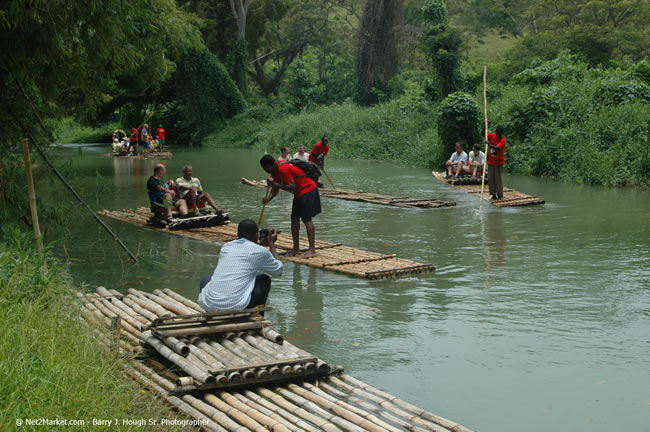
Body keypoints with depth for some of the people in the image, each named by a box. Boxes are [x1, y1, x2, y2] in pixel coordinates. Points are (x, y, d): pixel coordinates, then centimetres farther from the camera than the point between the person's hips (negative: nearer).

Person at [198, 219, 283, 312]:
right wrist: (271, 243, 35)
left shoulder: (226, 247, 19)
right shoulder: (259, 251, 6)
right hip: (236, 307, -3)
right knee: (264, 280, 21)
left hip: (208, 305, 4)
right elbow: (278, 270, 24)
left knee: (205, 279, 37)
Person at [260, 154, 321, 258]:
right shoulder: (276, 171, 8)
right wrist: (269, 198, -9)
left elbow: (292, 187, -26)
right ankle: (296, 248, 15)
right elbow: (275, 189, 10)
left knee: (307, 219, -13)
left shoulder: (283, 169, -24)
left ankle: (312, 249, -16)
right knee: (294, 219, 10)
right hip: (299, 193, 11)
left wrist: (275, 184, -25)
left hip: (308, 191, -10)